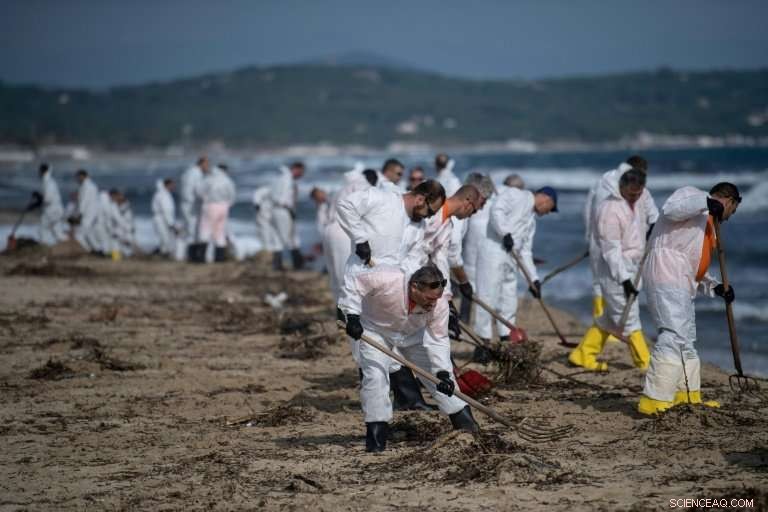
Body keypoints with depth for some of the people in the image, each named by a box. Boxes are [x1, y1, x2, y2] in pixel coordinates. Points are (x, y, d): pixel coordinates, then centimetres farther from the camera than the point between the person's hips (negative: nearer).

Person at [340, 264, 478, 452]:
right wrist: (352, 316, -33)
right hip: (375, 329, -3)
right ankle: (376, 430, -6)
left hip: (413, 333, 3)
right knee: (375, 375, -19)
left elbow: (439, 339, -22)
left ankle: (462, 417, 17)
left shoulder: (438, 303, -29)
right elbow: (353, 284, -27)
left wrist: (443, 372, -32)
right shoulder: (386, 280, -41)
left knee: (438, 372, 0)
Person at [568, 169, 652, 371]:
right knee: (629, 316, -5)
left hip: (630, 268, 10)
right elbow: (611, 250, -22)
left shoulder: (637, 202, 7)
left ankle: (583, 355, 23)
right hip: (614, 270, -10)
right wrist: (624, 279, -24)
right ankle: (645, 362, 0)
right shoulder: (610, 210, -21)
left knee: (610, 317, 15)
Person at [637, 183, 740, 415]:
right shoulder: (692, 194, 3)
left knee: (686, 340, 18)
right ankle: (653, 401, -24)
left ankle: (688, 397, 29)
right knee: (673, 336, -19)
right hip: (666, 276, -11)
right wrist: (706, 202, -23)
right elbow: (671, 209, -19)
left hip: (681, 283, 11)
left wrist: (715, 287, 13)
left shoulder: (708, 223, 29)